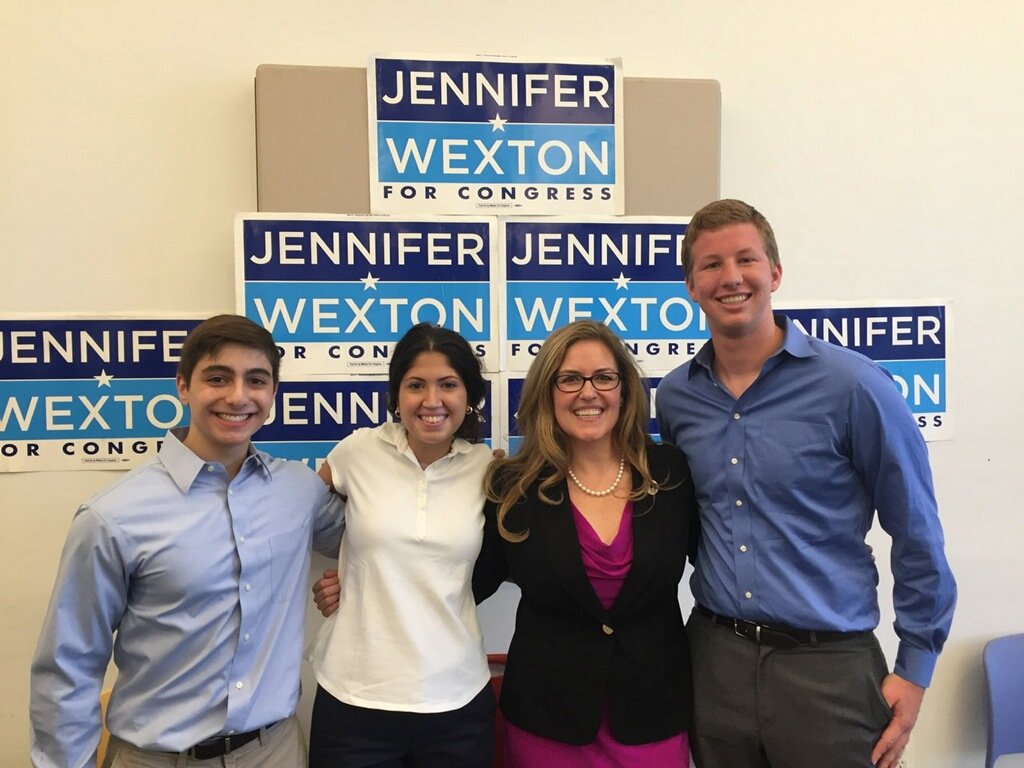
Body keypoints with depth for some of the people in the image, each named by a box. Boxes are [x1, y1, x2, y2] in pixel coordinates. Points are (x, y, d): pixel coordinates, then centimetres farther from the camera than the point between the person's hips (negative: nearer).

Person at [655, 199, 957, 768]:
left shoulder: (852, 386, -12)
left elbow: (916, 534, -5)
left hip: (828, 664, -3)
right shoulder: (675, 397, 0)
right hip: (713, 656, 4)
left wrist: (916, 667, -3)